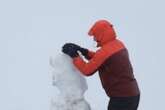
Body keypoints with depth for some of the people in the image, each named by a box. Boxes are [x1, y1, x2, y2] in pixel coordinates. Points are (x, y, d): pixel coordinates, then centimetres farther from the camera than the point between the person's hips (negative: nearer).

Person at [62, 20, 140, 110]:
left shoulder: (105, 51, -19)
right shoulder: (119, 44, 8)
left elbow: (87, 70, -13)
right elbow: (99, 59, 17)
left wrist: (74, 56, -4)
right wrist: (83, 51, 8)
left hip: (121, 97, -9)